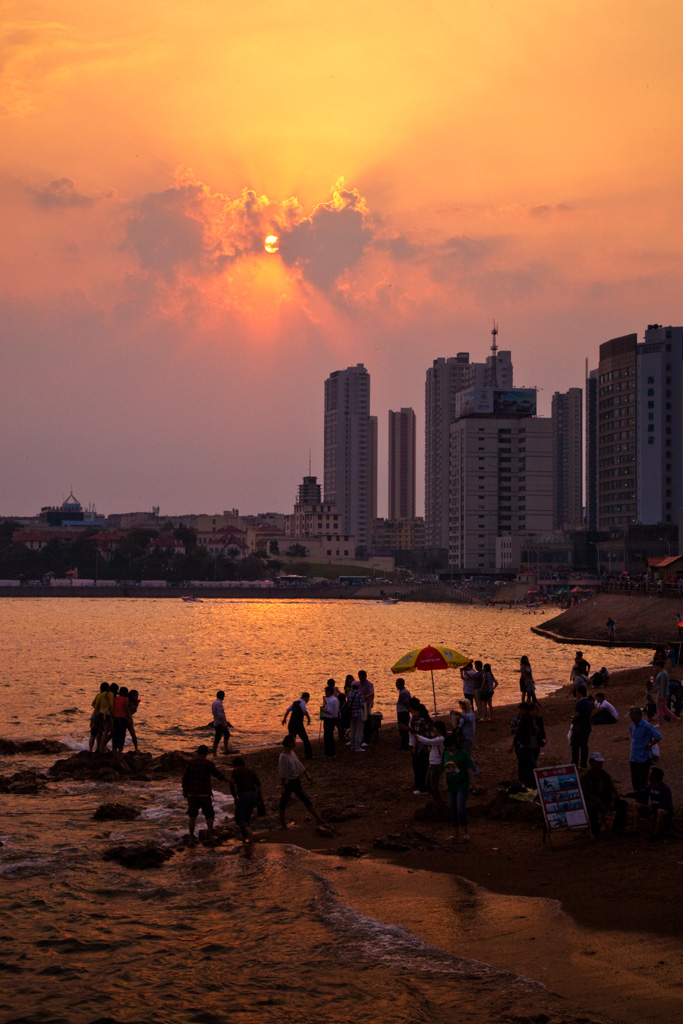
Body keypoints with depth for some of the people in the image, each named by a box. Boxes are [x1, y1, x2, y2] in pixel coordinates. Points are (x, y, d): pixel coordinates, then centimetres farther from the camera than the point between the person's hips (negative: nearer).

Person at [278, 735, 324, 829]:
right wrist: (283, 787, -18)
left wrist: (307, 775, 20)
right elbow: (282, 774, -18)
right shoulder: (283, 756, -19)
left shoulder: (292, 752, 6)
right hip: (288, 782, -8)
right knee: (283, 804, 4)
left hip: (296, 782, 8)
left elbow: (299, 765, 17)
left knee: (307, 800, 10)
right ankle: (283, 825, 12)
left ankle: (319, 819, 15)